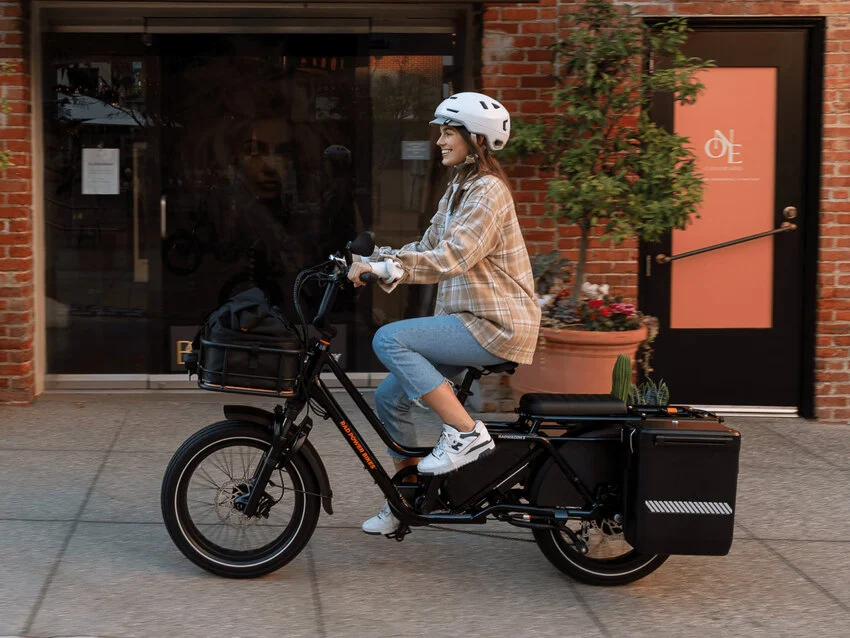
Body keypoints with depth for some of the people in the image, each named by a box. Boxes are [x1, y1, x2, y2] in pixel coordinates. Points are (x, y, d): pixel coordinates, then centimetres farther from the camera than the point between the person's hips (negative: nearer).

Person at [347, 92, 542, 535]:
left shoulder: (488, 192, -14)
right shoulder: (458, 190, 16)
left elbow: (450, 259, -26)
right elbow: (427, 249, 14)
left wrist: (380, 265, -29)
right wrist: (369, 263, 1)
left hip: (494, 325, -9)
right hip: (467, 319, 9)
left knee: (389, 339, -24)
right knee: (389, 397, 6)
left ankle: (466, 432, -19)